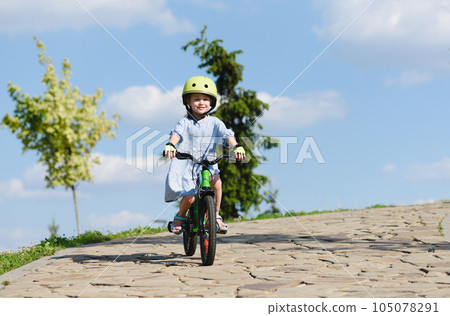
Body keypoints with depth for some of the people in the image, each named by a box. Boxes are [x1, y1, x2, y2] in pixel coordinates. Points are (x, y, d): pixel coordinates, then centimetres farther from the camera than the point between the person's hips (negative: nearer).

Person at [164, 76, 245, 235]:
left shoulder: (214, 123, 5)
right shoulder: (185, 122, 0)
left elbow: (227, 135, -8)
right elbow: (177, 134, -19)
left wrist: (236, 147, -29)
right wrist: (170, 145, -41)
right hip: (185, 166, -2)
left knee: (216, 181, -29)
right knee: (189, 197, -20)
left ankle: (216, 216, -8)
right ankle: (180, 217, 14)